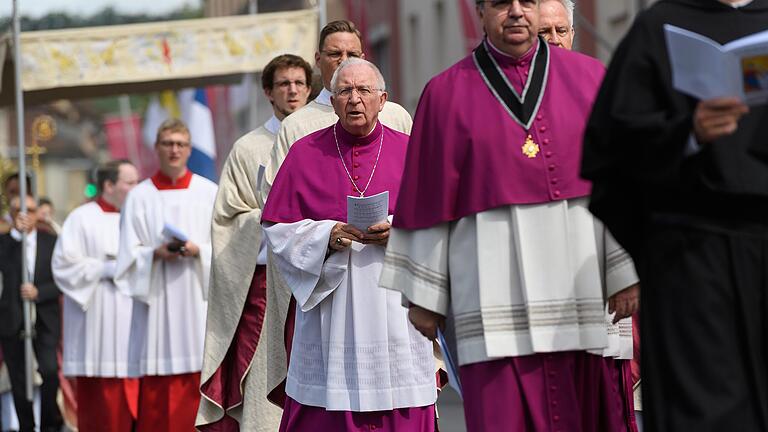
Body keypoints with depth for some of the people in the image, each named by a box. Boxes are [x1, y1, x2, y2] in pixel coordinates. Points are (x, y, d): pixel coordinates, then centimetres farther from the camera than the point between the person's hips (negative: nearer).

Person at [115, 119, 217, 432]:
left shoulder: (209, 193, 7)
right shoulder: (140, 196, 7)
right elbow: (129, 253, 4)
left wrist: (198, 250, -13)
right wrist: (156, 253, -14)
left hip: (198, 300, 0)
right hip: (156, 300, 0)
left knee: (198, 383, -5)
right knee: (155, 392, -3)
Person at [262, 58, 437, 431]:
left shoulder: (408, 151, 7)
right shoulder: (305, 154, 7)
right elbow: (278, 231, 4)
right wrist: (327, 235, -12)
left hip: (394, 312, 0)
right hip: (329, 314, 0)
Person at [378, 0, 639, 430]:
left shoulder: (588, 78, 9)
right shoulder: (447, 93, 8)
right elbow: (429, 199, 7)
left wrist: (627, 272, -2)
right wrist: (423, 296, 5)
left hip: (577, 279, 1)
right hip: (495, 284, -1)